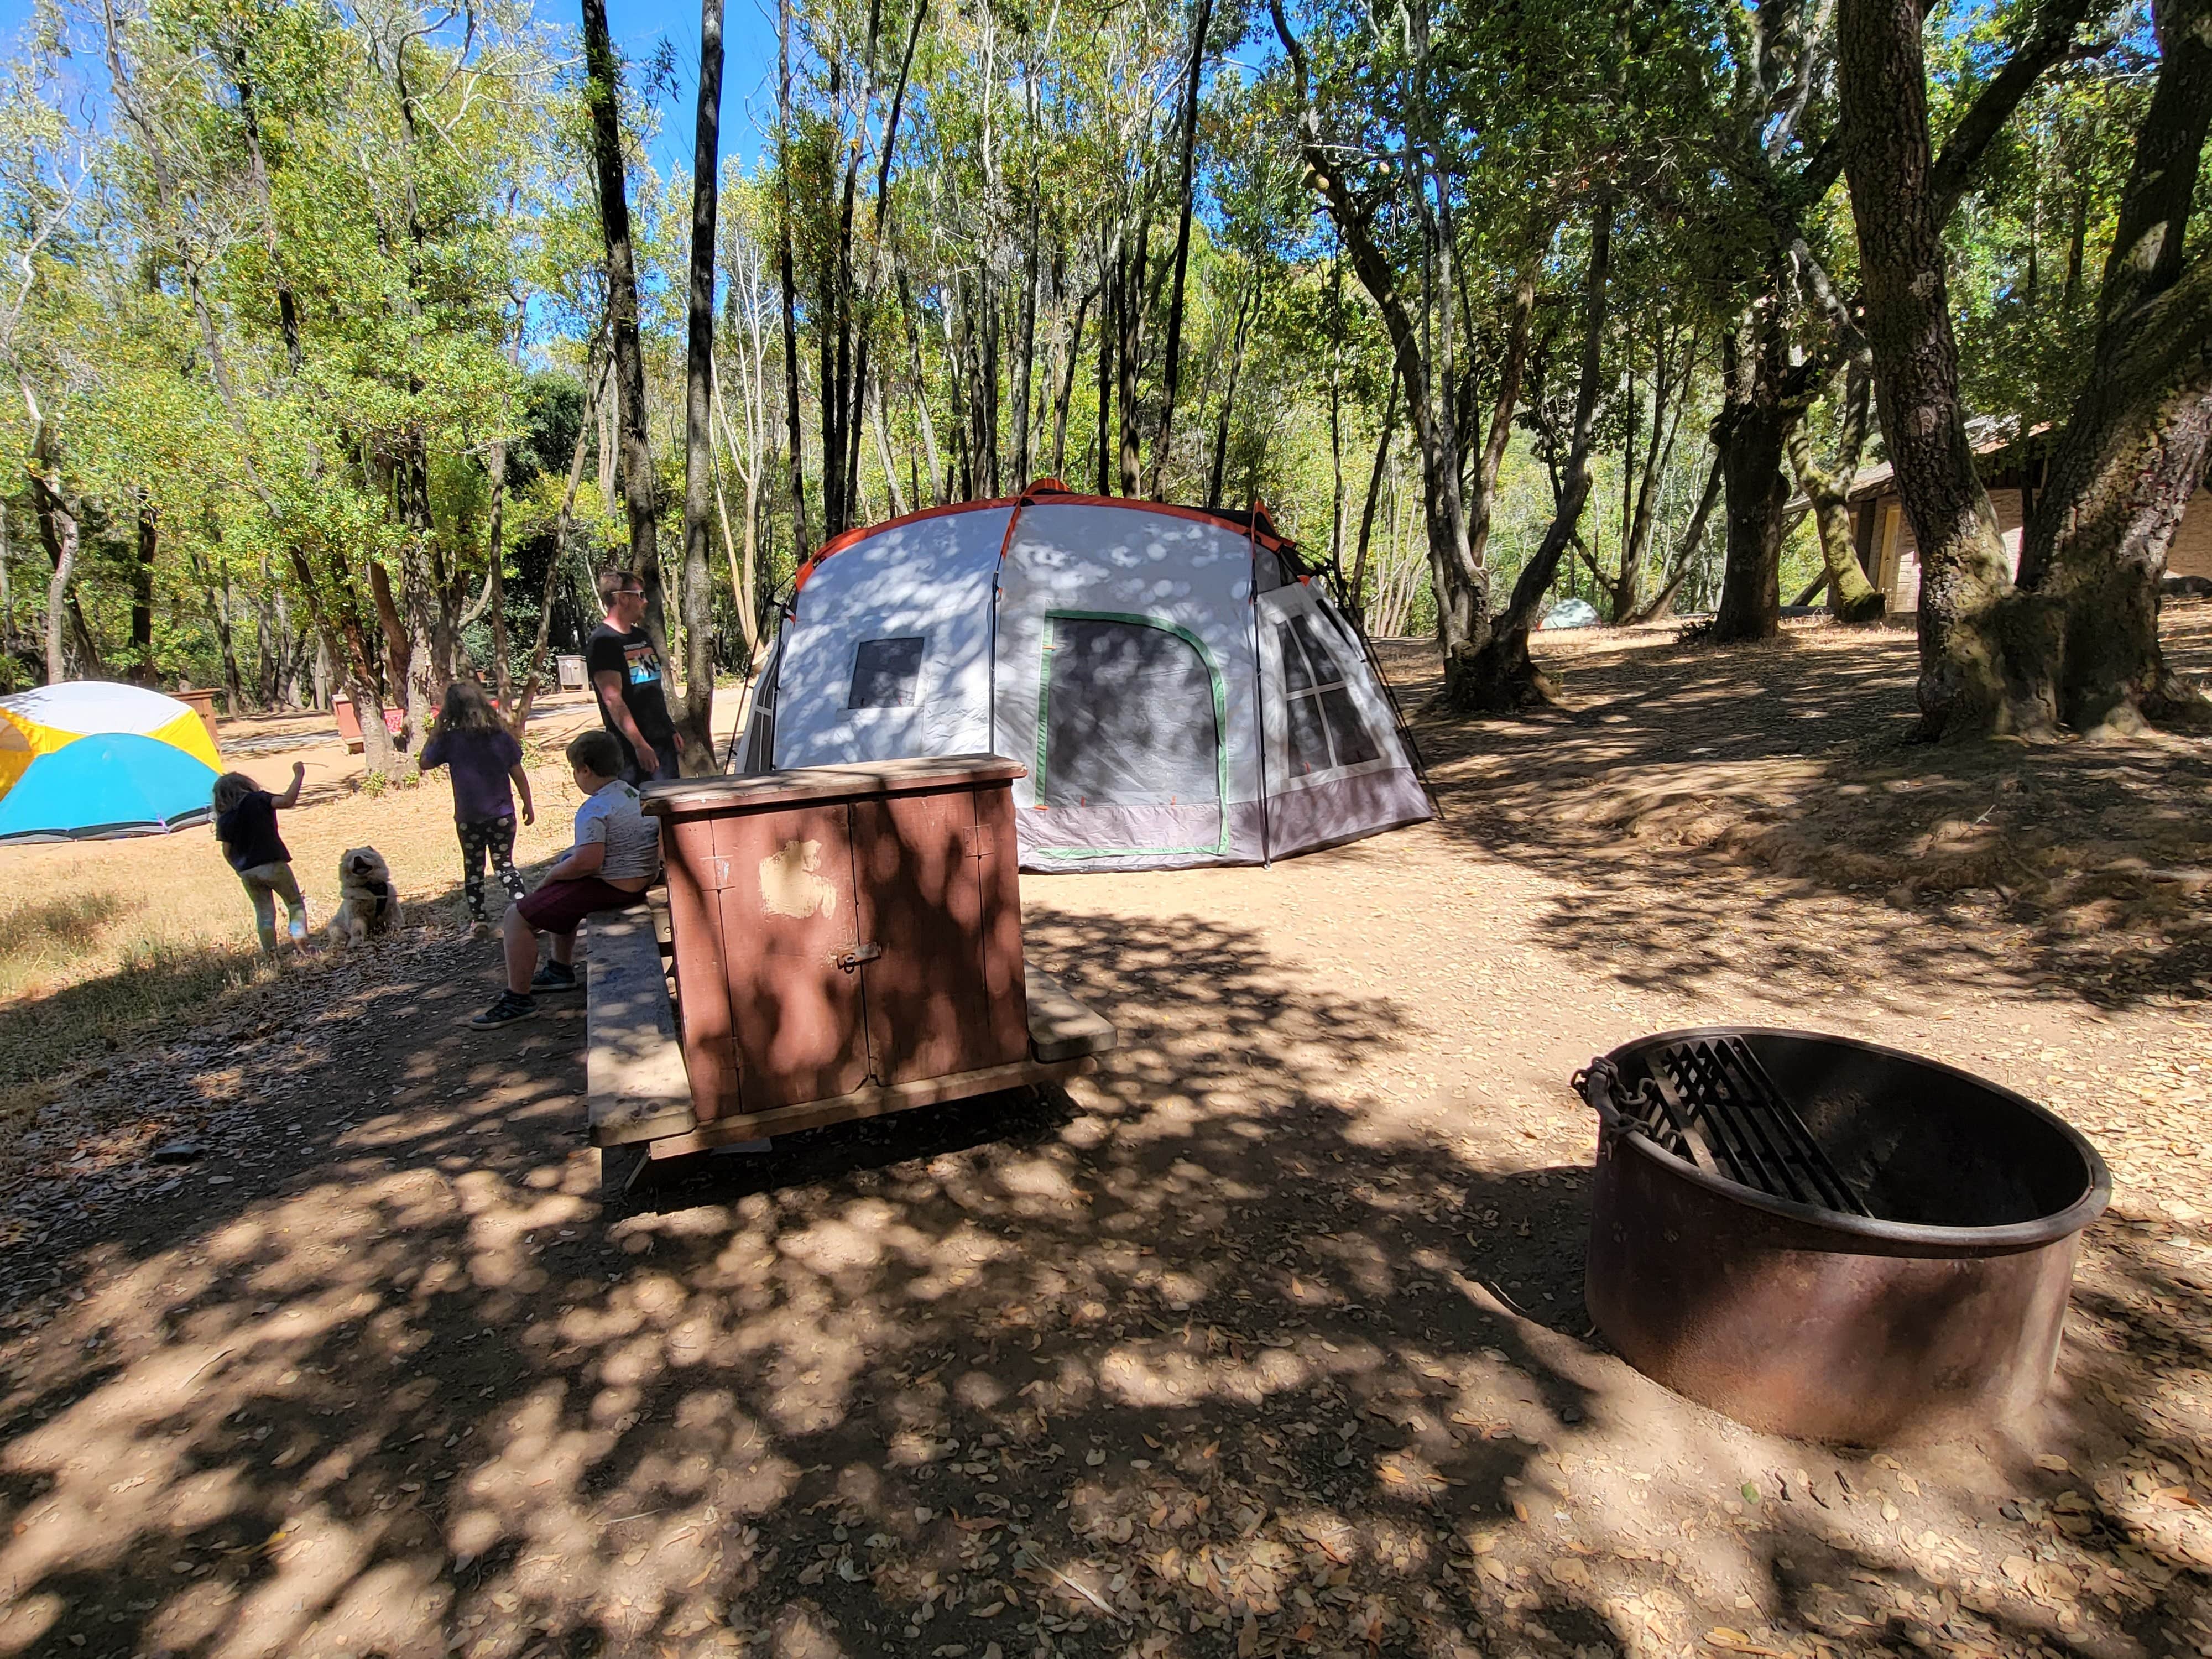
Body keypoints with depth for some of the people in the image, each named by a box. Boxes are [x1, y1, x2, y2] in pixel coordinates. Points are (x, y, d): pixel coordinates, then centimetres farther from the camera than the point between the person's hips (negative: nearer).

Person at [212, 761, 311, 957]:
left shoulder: (224, 820, 7)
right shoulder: (258, 800, -5)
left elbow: (227, 852, 8)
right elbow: (287, 802, -22)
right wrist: (299, 776, -17)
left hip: (247, 872, 4)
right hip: (273, 865, -4)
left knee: (264, 913, 12)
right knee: (296, 904, 8)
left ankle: (271, 954, 7)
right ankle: (299, 936, -12)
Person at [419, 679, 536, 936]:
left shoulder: (450, 739, -9)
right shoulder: (501, 735, -4)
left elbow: (424, 763, 5)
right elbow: (518, 774, 0)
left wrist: (437, 729, 5)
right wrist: (528, 805, 10)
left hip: (468, 819, -1)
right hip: (502, 815, 1)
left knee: (473, 868, 15)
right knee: (505, 865, 11)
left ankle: (478, 918, 19)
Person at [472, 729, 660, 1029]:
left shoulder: (595, 809, -21)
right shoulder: (634, 794, 9)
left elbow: (587, 861, -29)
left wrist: (550, 877, -11)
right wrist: (565, 862, 19)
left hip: (611, 888, -10)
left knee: (519, 916, -3)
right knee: (561, 899, 36)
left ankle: (519, 999, 3)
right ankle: (561, 970, 44)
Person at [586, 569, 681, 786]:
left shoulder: (643, 637, 16)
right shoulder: (603, 642, -11)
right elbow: (613, 699, -19)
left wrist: (671, 729, 21)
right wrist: (640, 744, -24)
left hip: (662, 741, 8)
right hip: (631, 749, -8)